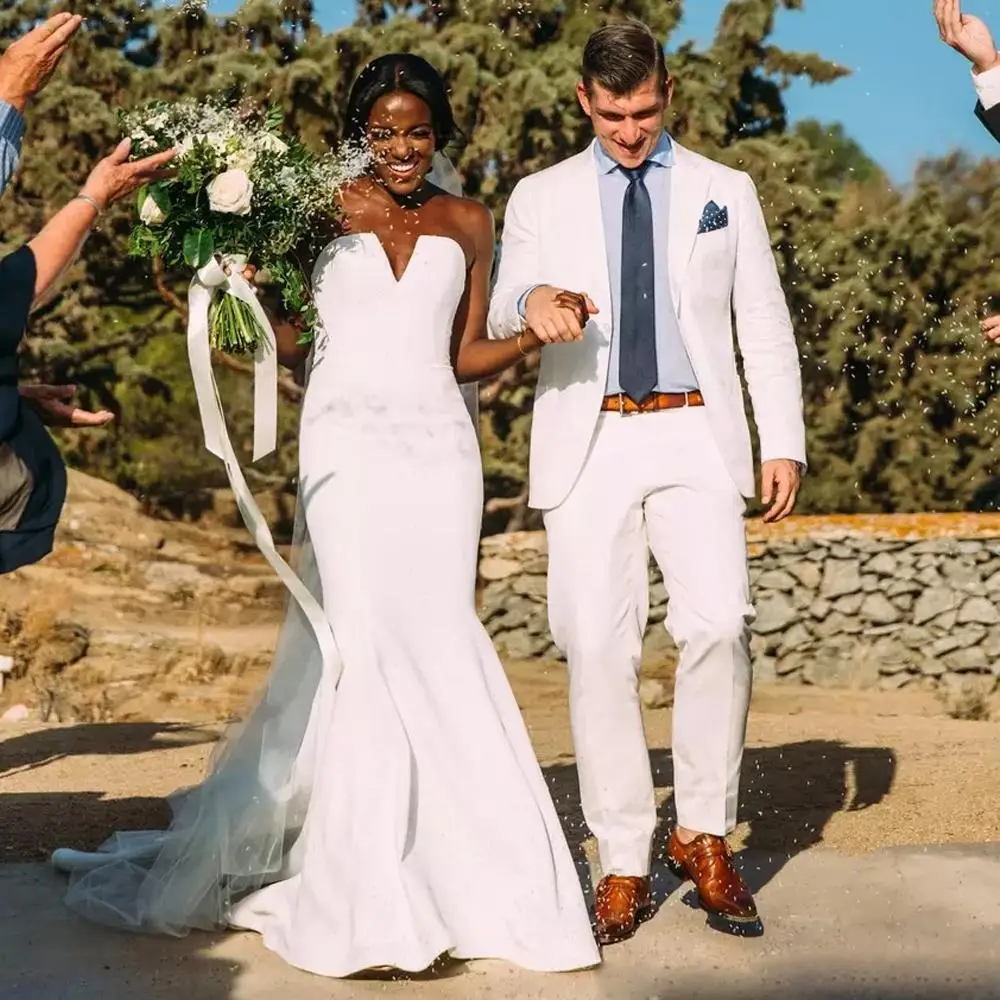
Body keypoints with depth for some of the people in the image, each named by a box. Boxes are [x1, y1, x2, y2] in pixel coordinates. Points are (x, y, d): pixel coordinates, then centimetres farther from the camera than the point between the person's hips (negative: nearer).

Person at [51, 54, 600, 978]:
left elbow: (466, 356, 14)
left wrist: (536, 335, -2)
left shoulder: (468, 224, 14)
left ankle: (434, 850, 10)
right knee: (366, 636, -8)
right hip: (348, 441, -2)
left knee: (438, 638, -1)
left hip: (437, 445, 3)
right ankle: (369, 878, 0)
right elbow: (290, 341, 5)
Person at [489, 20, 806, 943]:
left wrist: (785, 443, 2)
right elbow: (498, 320, 7)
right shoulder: (541, 198, 14)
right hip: (587, 443, 0)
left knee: (719, 623, -17)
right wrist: (532, 301, -18)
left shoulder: (725, 192, 15)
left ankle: (704, 835, 2)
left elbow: (765, 326, 12)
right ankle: (624, 863, 8)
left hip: (694, 435, 0)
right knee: (598, 649, -4)